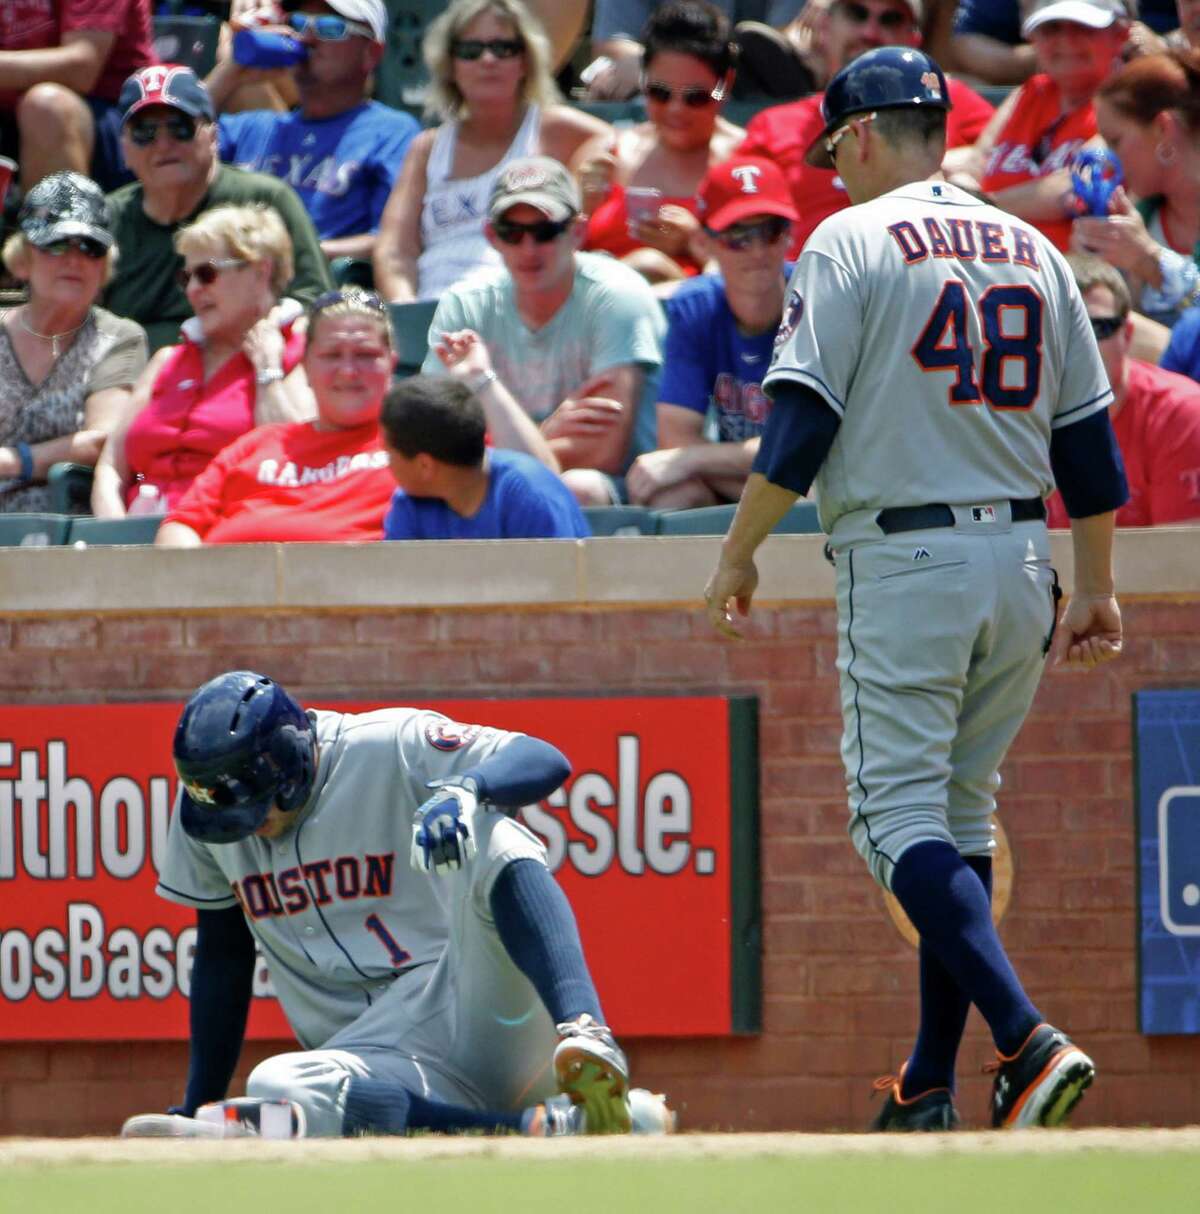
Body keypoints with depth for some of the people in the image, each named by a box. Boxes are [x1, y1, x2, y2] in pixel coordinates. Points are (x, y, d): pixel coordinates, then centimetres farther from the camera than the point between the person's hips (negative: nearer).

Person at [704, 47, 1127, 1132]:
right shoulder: (1033, 250, 13)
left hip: (903, 562, -6)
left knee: (901, 815, -8)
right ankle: (931, 1086, 15)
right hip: (1021, 558, 6)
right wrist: (1098, 589, 19)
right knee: (961, 813, 14)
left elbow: (802, 420, -11)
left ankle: (1030, 1043, -26)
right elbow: (1089, 436, 14)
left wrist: (739, 553, -3)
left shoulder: (852, 242, -4)